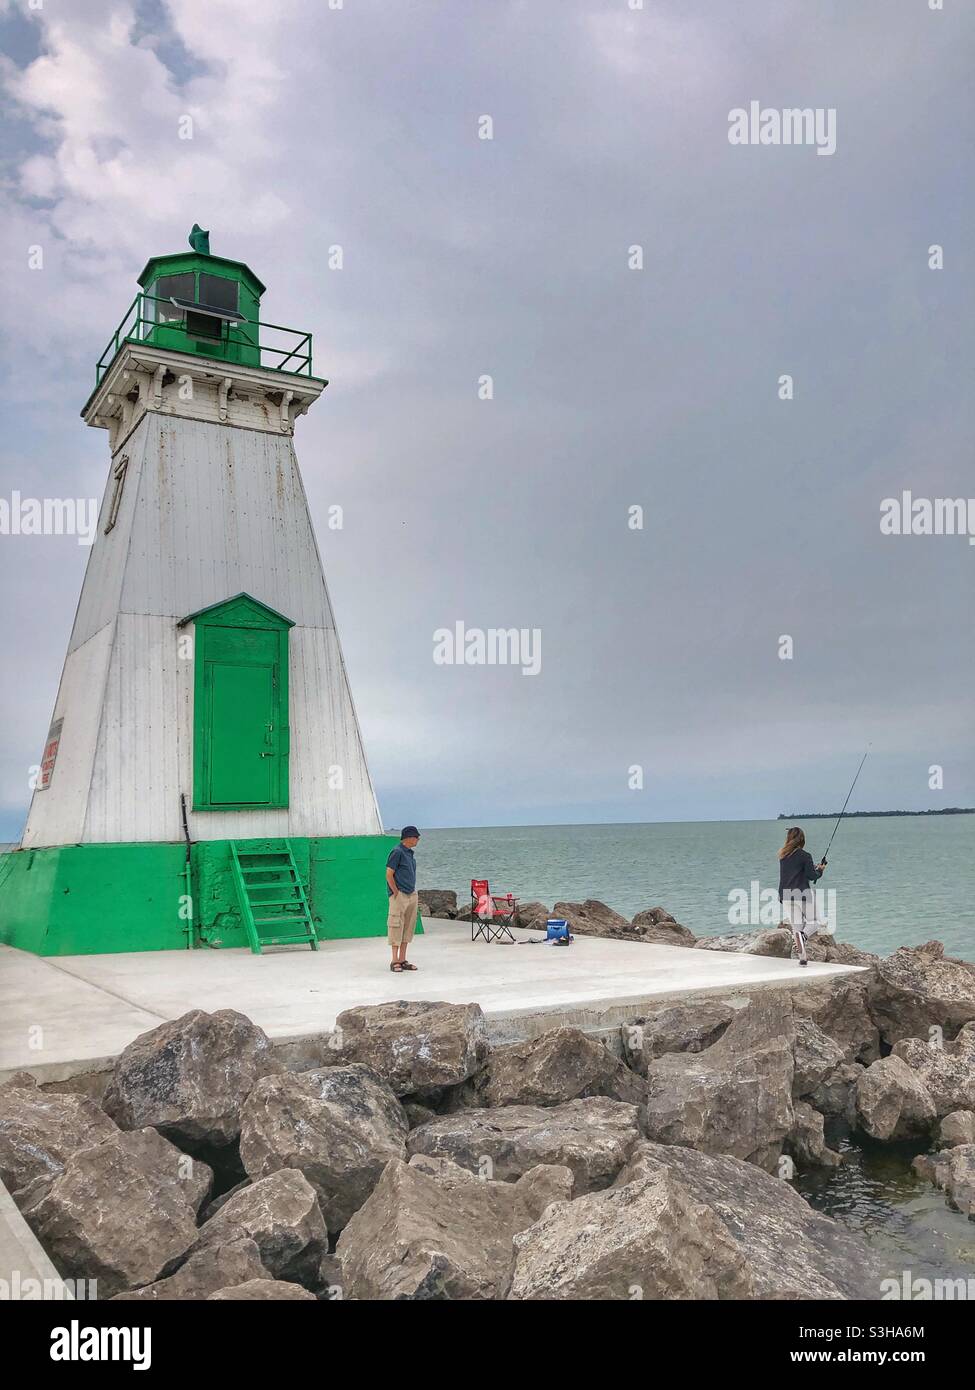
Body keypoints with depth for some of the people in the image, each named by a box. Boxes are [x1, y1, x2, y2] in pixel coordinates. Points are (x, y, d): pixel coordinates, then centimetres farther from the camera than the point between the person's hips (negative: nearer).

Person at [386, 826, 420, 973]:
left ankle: (402, 960, 15)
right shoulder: (397, 852, -12)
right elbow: (389, 875, -13)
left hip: (411, 895, 9)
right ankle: (394, 961, 0)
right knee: (396, 926, -5)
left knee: (409, 927, 9)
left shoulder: (410, 853, 14)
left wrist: (413, 892, 12)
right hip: (399, 896, -9)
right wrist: (396, 893, -14)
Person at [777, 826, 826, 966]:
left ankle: (802, 958, 7)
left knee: (796, 926, 9)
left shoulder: (783, 856, 8)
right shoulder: (805, 855, -9)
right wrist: (820, 870, 11)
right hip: (803, 894, -4)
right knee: (813, 922, 11)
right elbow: (811, 876, -9)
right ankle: (804, 935, -20)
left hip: (787, 895, 5)